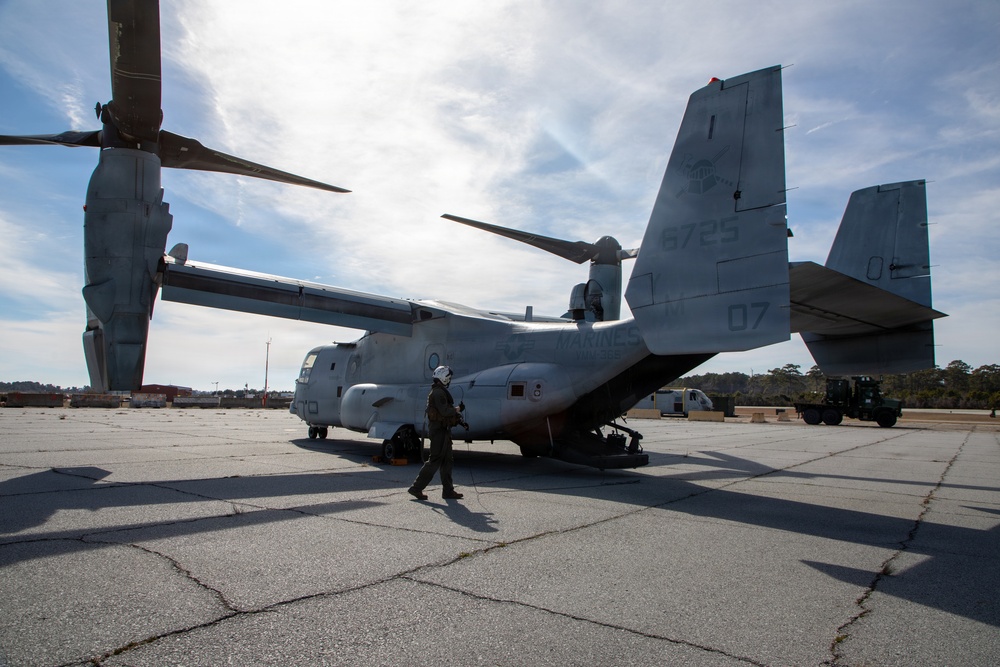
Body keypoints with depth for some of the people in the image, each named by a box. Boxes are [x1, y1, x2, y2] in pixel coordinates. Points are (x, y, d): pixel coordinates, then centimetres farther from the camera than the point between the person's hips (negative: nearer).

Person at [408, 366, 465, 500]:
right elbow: (444, 411, -23)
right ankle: (416, 488, -3)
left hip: (443, 430, 11)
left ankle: (448, 490, 15)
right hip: (439, 430, -11)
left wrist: (456, 416, 9)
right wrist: (457, 409, -7)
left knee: (447, 460, 11)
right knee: (435, 460, -8)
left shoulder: (439, 391, 18)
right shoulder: (438, 392, -16)